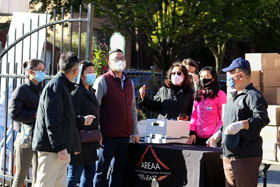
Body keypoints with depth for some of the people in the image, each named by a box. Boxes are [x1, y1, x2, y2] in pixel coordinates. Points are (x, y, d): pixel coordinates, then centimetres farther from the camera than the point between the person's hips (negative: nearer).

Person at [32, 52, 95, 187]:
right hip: (51, 150, -11)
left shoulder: (63, 86, 18)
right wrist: (60, 147, -21)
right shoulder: (55, 86, -14)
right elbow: (52, 121, -20)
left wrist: (82, 120, 34)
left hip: (60, 148, 11)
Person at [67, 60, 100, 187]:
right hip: (80, 143, -9)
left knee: (90, 173, 12)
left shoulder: (91, 92, 14)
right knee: (74, 177, -3)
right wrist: (75, 143, -21)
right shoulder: (76, 93, -15)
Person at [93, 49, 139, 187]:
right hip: (107, 136, -6)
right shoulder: (103, 81, -2)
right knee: (101, 170, -2)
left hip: (124, 136, 6)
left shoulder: (129, 82, 16)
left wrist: (135, 131, 16)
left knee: (119, 170, 9)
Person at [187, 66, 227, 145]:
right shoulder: (198, 94, 14)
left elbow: (223, 119, -5)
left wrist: (214, 135, -13)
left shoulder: (220, 95, -3)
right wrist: (192, 132, 2)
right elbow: (194, 115, 15)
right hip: (197, 137, 5)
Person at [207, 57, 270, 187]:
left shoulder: (253, 96, -11)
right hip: (228, 156, 10)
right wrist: (219, 134, 23)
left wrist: (241, 124, -40)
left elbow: (262, 119, -26)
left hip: (246, 158, -10)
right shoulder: (234, 97, 21)